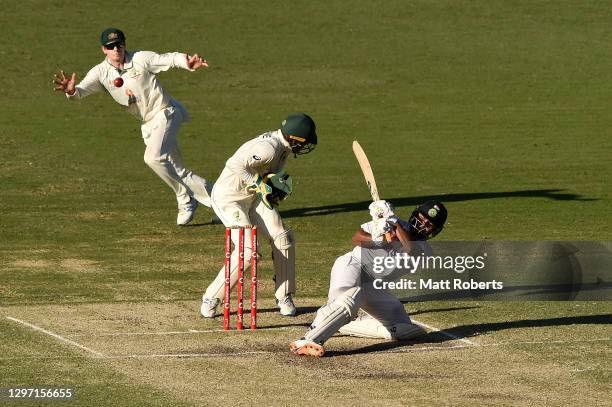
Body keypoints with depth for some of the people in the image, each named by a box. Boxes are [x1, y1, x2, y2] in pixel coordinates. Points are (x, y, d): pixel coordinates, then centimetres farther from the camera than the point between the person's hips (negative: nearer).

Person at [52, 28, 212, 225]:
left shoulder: (141, 59, -13)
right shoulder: (101, 72, -4)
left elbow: (170, 59, -17)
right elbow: (82, 90, -16)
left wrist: (187, 62, -40)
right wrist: (71, 90, -41)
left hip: (165, 113, -6)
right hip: (148, 124, 6)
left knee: (154, 157, -25)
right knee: (176, 171, 9)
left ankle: (185, 200, -10)